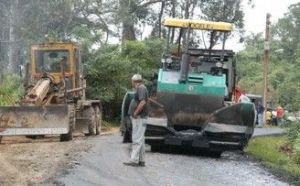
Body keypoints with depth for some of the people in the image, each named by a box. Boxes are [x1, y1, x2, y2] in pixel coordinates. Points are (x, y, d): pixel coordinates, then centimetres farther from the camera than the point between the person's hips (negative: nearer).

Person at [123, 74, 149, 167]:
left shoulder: (141, 88, -13)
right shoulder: (140, 89, 18)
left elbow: (143, 102, -26)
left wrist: (135, 113, -19)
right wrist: (134, 114, 13)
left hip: (139, 118, -11)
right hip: (138, 118, 11)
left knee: (137, 139, -11)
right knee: (140, 139, 12)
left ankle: (134, 160, -12)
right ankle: (141, 160, 15)